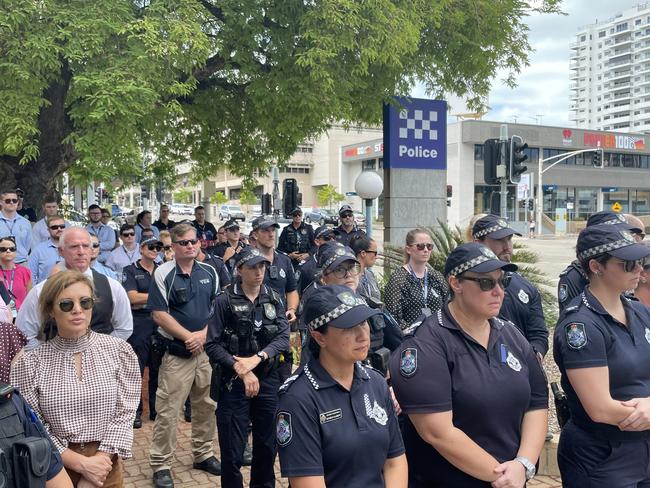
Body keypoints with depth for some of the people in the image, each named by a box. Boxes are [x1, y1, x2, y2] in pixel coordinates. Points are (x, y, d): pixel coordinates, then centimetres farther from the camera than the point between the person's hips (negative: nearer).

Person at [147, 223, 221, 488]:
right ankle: (160, 464, 11)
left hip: (207, 349, 4)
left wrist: (204, 334, -8)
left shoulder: (209, 272, 7)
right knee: (167, 411, -2)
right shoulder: (163, 273, -6)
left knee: (206, 406, 13)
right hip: (176, 352, -4)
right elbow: (159, 315, -10)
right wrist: (188, 336, -13)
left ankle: (203, 454, 30)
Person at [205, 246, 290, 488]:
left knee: (267, 445, 15)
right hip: (234, 382, -3)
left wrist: (257, 357, -18)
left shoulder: (274, 298, 5)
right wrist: (241, 369, -17)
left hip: (269, 380, 3)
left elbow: (283, 337, -4)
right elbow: (213, 345, -9)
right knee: (232, 452, 2)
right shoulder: (225, 300, -6)